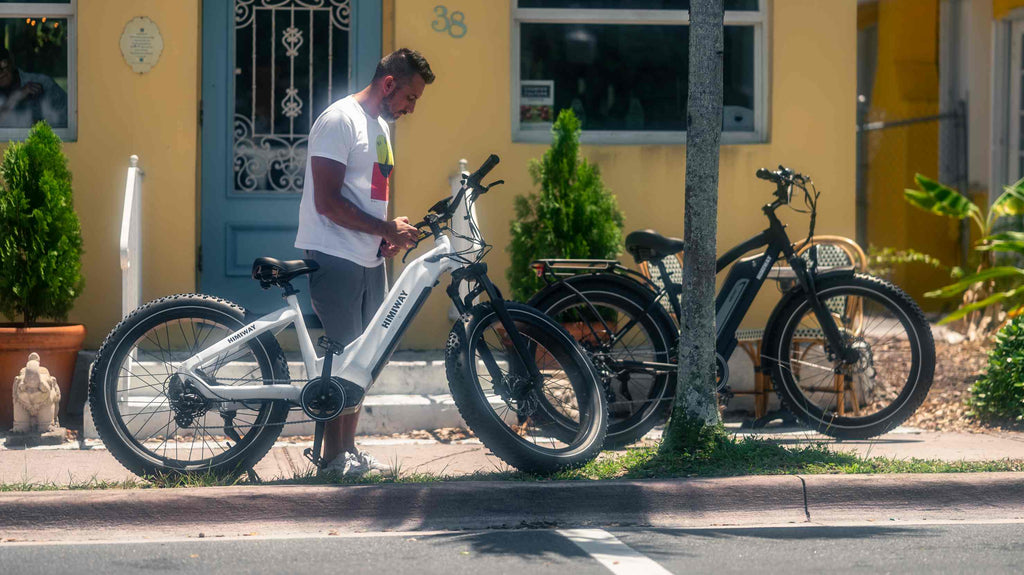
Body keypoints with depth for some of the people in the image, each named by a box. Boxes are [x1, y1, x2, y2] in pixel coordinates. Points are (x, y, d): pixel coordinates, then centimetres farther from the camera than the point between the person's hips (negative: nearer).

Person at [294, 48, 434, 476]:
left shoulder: (381, 126, 18)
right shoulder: (339, 120, -12)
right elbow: (328, 202, -18)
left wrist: (389, 236, 7)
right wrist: (386, 228, -17)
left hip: (368, 260, 9)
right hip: (334, 258, -9)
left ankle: (349, 450, 17)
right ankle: (334, 457, -3)